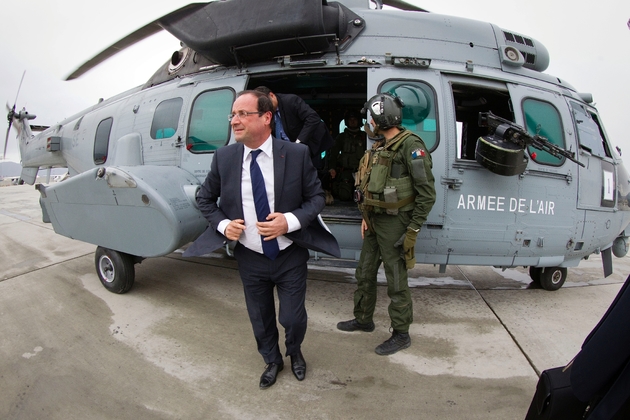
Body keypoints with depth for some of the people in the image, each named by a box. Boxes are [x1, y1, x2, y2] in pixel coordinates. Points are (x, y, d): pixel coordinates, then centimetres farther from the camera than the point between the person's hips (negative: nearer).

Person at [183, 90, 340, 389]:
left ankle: (294, 352, 47)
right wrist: (222, 224, -10)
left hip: (290, 256, -2)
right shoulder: (223, 157, -6)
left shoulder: (296, 154, -13)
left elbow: (316, 197, -5)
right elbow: (205, 199, 7)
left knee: (292, 317, 10)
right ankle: (272, 361, 51)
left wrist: (290, 221, -22)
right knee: (260, 319, 20)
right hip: (250, 259, 2)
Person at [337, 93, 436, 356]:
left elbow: (427, 193, -17)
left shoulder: (410, 145, -15)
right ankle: (363, 320, 37)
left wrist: (413, 230, -16)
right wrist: (366, 217, 11)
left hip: (394, 224, -9)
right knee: (364, 274, 18)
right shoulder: (381, 146, 13)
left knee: (396, 282, 2)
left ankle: (401, 335, 20)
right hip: (375, 222, 9)